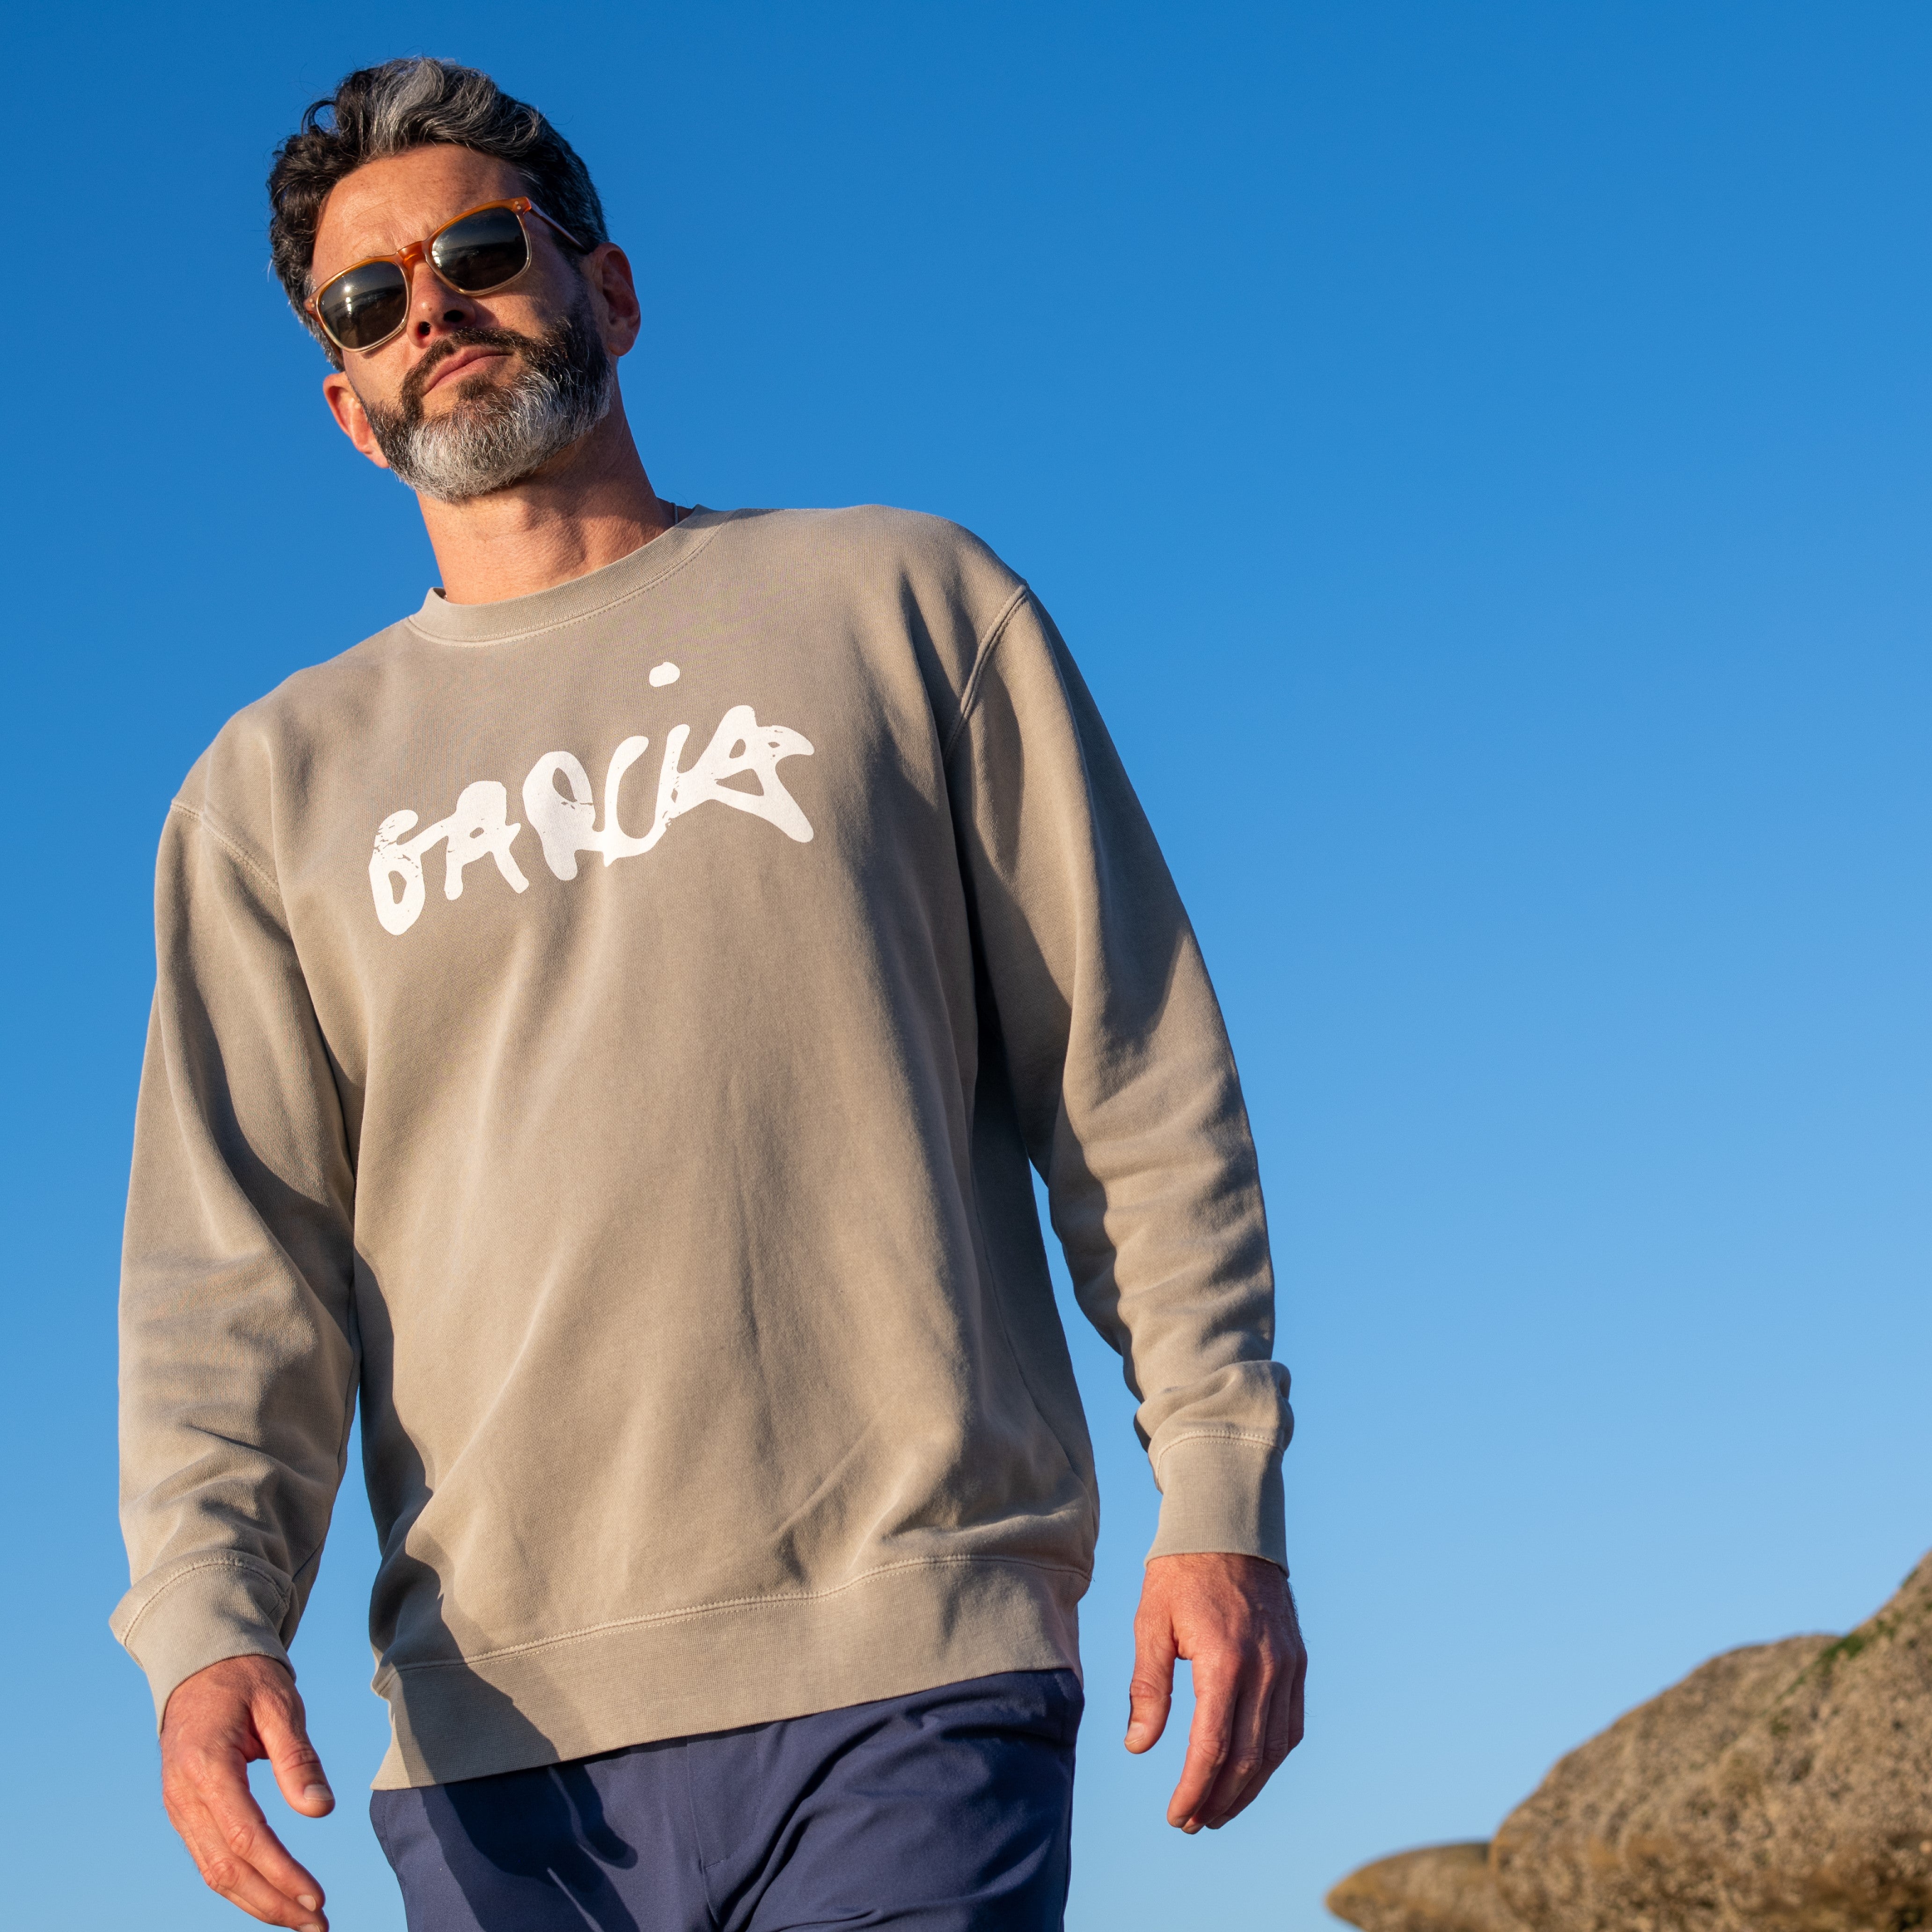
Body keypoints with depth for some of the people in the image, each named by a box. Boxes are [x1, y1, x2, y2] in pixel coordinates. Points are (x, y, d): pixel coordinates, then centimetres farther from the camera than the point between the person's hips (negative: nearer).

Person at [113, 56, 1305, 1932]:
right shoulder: (275, 787, 16)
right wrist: (209, 1618, -11)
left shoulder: (898, 601, 12)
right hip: (496, 1718, 3)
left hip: (906, 1661, -2)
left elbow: (1137, 1085, 8)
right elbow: (227, 1256, 7)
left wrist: (1221, 1498, -2)